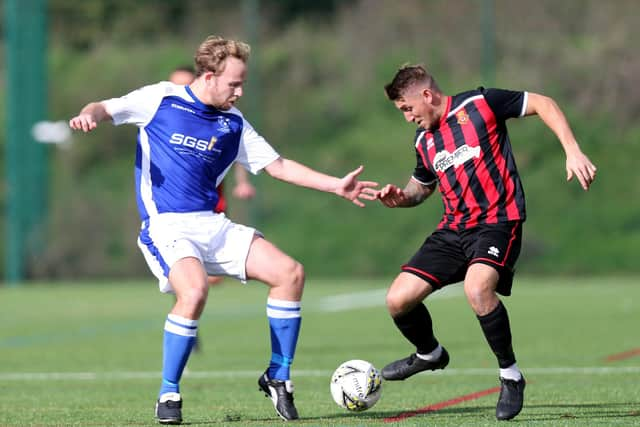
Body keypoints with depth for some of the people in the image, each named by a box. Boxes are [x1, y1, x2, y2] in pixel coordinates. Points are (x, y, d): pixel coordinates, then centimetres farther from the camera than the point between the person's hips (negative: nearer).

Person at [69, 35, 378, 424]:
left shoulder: (233, 123, 13)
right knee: (195, 290, -33)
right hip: (167, 227, -6)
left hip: (213, 226, 6)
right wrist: (90, 115, -23)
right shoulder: (162, 99, 1)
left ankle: (278, 377, 8)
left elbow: (279, 166, 17)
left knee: (290, 273, -7)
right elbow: (106, 108, 2)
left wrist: (338, 186, 11)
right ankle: (169, 394, -15)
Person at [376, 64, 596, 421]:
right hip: (454, 229, 7)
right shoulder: (424, 141, 14)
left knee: (477, 288, -34)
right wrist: (401, 198, 7)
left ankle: (511, 375, -15)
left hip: (498, 221, -7)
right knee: (398, 300, -3)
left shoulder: (479, 104, -6)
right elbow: (422, 185, 31)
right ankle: (430, 354, 30)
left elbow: (543, 104, -2)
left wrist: (573, 151, -13)